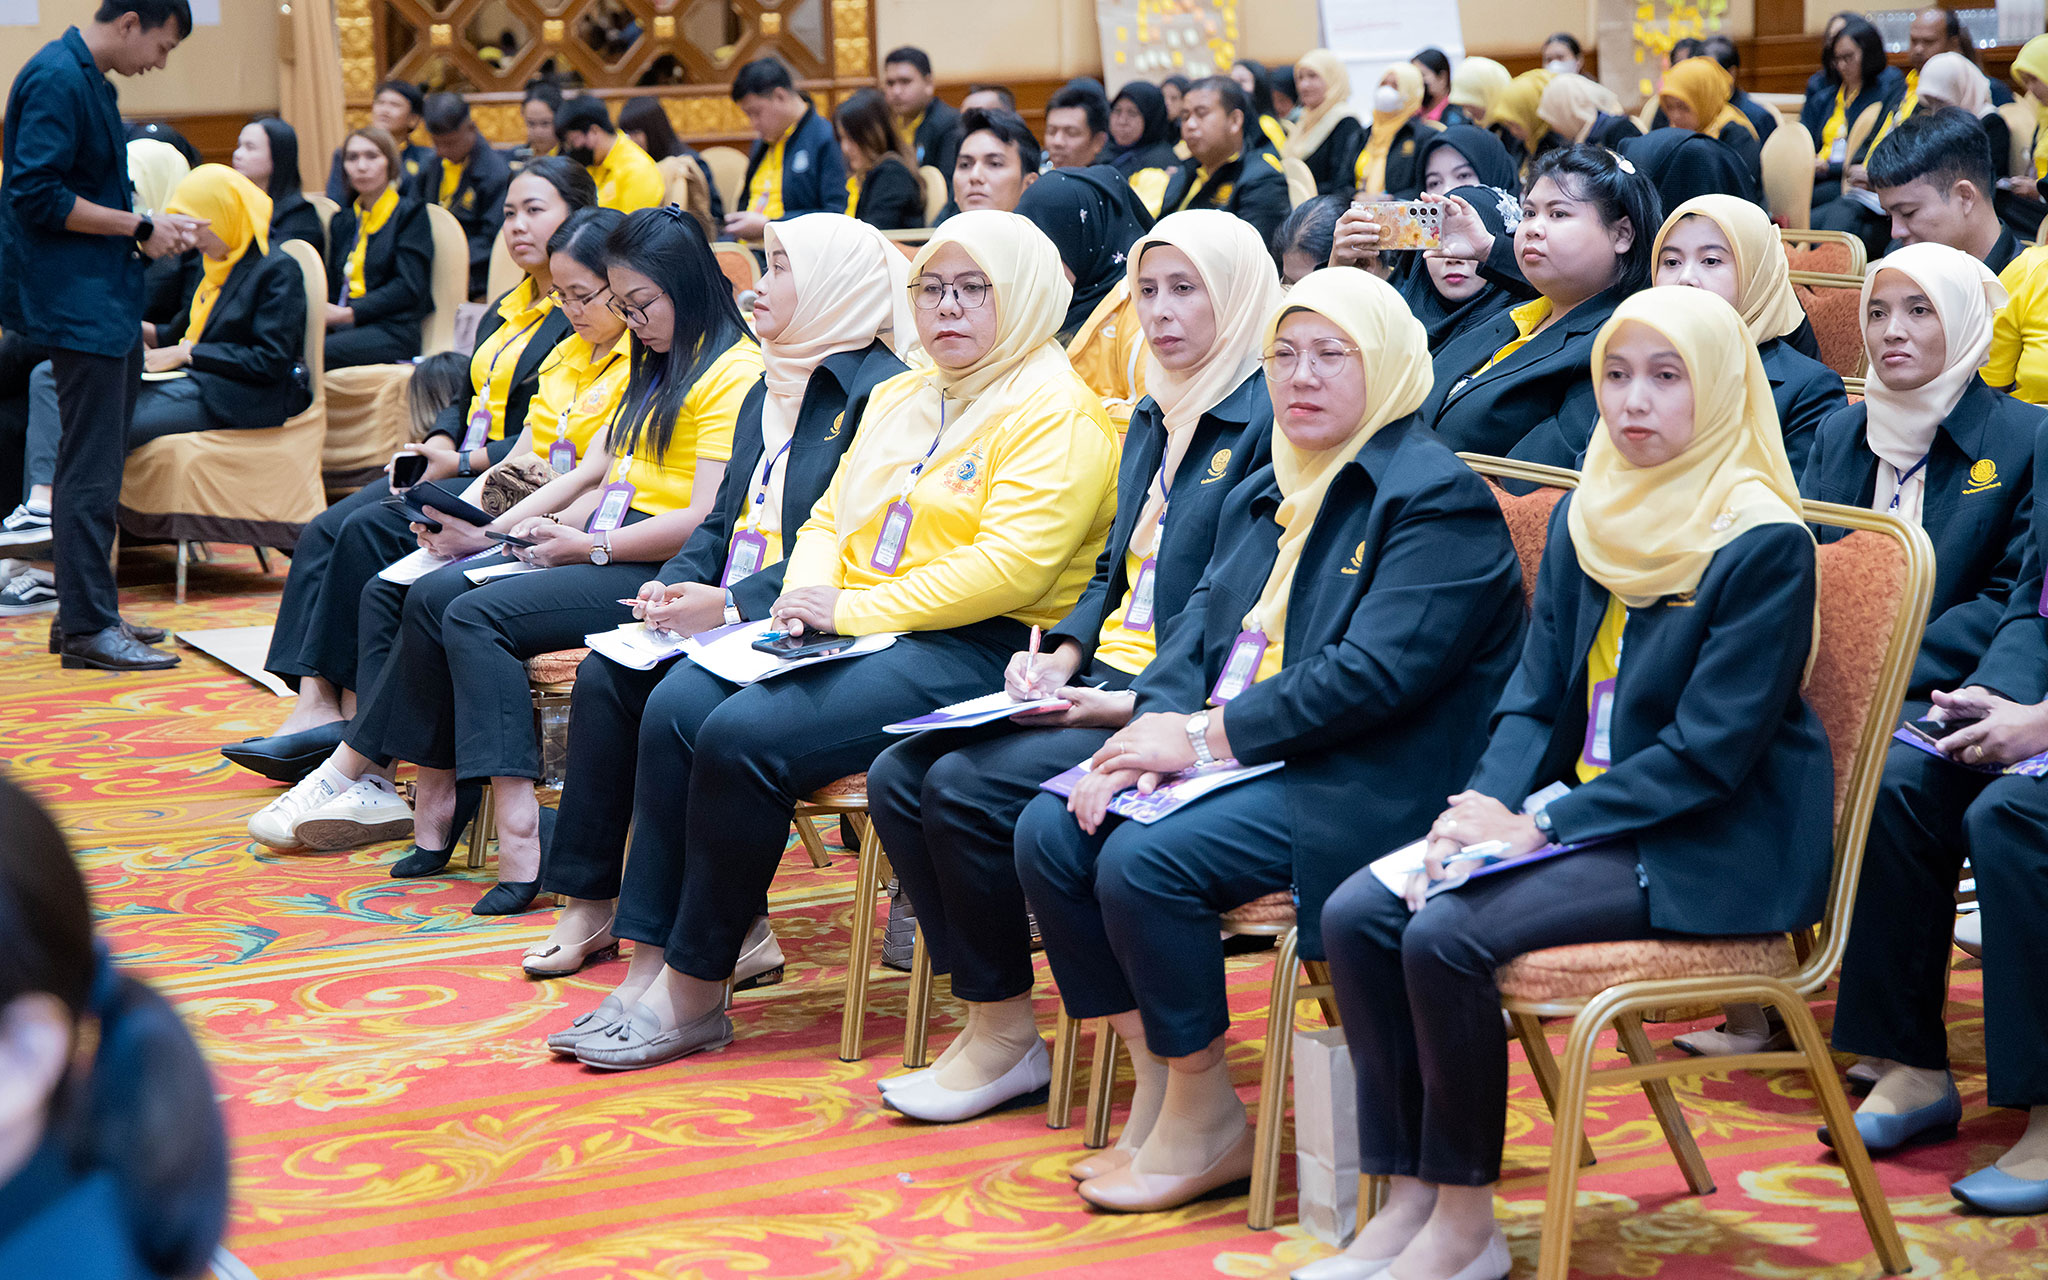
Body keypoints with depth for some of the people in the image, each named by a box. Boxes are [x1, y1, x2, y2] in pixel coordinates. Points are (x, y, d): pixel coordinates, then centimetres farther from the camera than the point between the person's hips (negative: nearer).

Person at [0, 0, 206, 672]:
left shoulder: (87, 80, 15)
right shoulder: (56, 80, -16)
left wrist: (146, 228, 9)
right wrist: (138, 227, -16)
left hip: (105, 302, 11)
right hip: (76, 304, -11)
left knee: (95, 464, 15)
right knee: (90, 471, -8)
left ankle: (87, 610, 23)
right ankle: (87, 629, -5)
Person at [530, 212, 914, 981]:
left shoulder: (882, 393, -10)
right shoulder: (770, 391, 21)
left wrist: (732, 605, -23)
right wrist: (675, 584, 1)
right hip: (731, 621, 9)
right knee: (604, 675, -10)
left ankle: (664, 958, -25)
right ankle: (589, 902, -5)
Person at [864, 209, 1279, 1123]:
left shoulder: (1270, 423, -10)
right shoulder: (1152, 420, 18)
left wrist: (1140, 705, -20)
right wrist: (1064, 655, 5)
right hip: (1104, 678, 9)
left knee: (971, 788, -23)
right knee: (898, 778, -7)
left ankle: (1007, 1037, -7)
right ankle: (987, 1016, -3)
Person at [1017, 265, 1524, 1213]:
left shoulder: (1439, 500, -9)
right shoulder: (1263, 496, 20)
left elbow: (1373, 674, -20)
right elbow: (1201, 627, 14)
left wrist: (1207, 736, -18)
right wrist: (1156, 724, -9)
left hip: (1366, 788, -9)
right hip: (1247, 766, 9)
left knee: (1143, 862, -26)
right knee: (1051, 833, -9)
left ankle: (1209, 1124, -8)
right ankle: (1157, 1090, -1)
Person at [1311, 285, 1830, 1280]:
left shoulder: (1764, 544, -14)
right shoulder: (1585, 520, 9)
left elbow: (1709, 752, -17)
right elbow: (1538, 698, 9)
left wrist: (1542, 825, -20)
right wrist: (1486, 807, -11)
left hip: (1715, 850, -7)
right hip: (1578, 808, 8)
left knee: (1446, 935, -26)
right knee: (1356, 915, -13)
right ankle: (1408, 1199, -8)